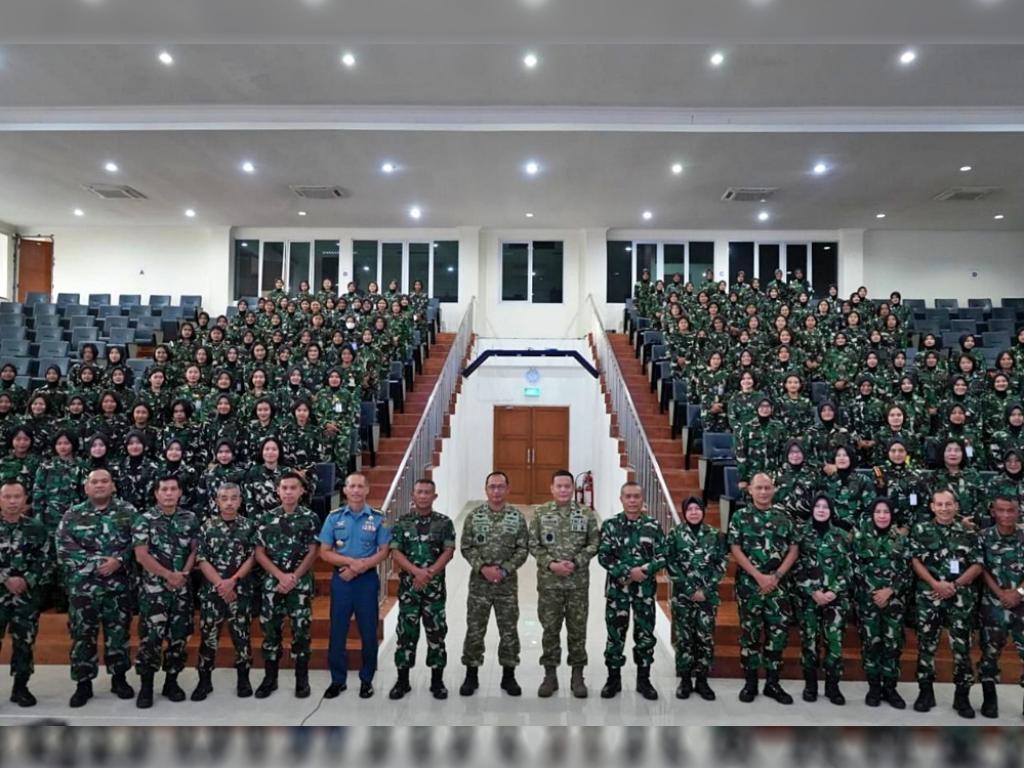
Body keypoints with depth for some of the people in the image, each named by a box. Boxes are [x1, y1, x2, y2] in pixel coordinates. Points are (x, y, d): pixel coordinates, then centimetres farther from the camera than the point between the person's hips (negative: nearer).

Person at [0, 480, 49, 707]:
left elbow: (43, 559, 1)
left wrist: (26, 580, -12)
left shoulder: (36, 527, 2)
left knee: (24, 642, 8)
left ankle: (20, 687, 20)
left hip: (27, 595, 1)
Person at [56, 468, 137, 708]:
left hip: (118, 585, 0)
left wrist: (119, 560, -18)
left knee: (118, 632, 8)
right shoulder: (72, 515, 4)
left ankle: (119, 678, 22)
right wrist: (98, 563, -13)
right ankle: (83, 684, 18)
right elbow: (64, 549, -4)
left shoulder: (127, 511, 3)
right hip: (82, 586, 0)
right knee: (82, 634, 6)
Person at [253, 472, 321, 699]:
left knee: (301, 631, 2)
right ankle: (270, 678, 21)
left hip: (301, 583, -2)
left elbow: (312, 553, -2)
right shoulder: (266, 518, 4)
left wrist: (294, 577, -12)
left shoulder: (310, 518, -1)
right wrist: (280, 575, -10)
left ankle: (302, 679, 13)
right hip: (272, 582, 2)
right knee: (270, 630, 8)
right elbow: (259, 553, 1)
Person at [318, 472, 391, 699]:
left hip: (367, 580, -1)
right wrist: (351, 561, -15)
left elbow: (383, 552, -3)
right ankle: (338, 679, 21)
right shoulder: (334, 517, 0)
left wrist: (360, 566, -15)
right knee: (337, 631, 7)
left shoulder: (377, 518, -2)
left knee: (368, 631, 6)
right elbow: (325, 552, -2)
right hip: (340, 579, 1)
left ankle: (366, 679, 21)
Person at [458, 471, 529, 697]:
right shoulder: (474, 516, 0)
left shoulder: (517, 517, -1)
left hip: (508, 583, 0)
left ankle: (508, 676, 23)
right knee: (474, 630, 6)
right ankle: (471, 675, 22)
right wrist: (483, 567, -14)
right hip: (479, 581, 0)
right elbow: (466, 547, -1)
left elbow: (523, 549, -2)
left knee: (509, 630, 8)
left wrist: (504, 570, -12)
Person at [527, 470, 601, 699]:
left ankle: (577, 675, 21)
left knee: (577, 629, 7)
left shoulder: (586, 513, 1)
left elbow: (594, 544, 0)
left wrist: (575, 562, -13)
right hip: (549, 581, 0)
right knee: (550, 629, 7)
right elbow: (533, 545, -1)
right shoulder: (540, 513, 0)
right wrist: (551, 564, -13)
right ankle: (550, 675, 20)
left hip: (578, 581, 0)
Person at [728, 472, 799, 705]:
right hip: (749, 583, -2)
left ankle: (772, 682, 16)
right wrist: (759, 576, -13)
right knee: (750, 631, 4)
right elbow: (735, 549, -6)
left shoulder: (784, 516, 6)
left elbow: (794, 549, 4)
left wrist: (776, 576, -7)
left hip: (778, 583, 2)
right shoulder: (740, 517, -1)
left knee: (778, 630, 4)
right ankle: (750, 682, 14)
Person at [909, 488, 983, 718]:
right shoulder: (920, 530, 3)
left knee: (962, 646, 4)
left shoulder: (968, 533, 6)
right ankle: (925, 692, 16)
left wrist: (954, 585, -9)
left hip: (961, 598, 1)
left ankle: (962, 696, 17)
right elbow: (915, 561, -2)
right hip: (928, 597, 0)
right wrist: (936, 584, -13)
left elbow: (977, 566, 2)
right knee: (926, 645, 5)